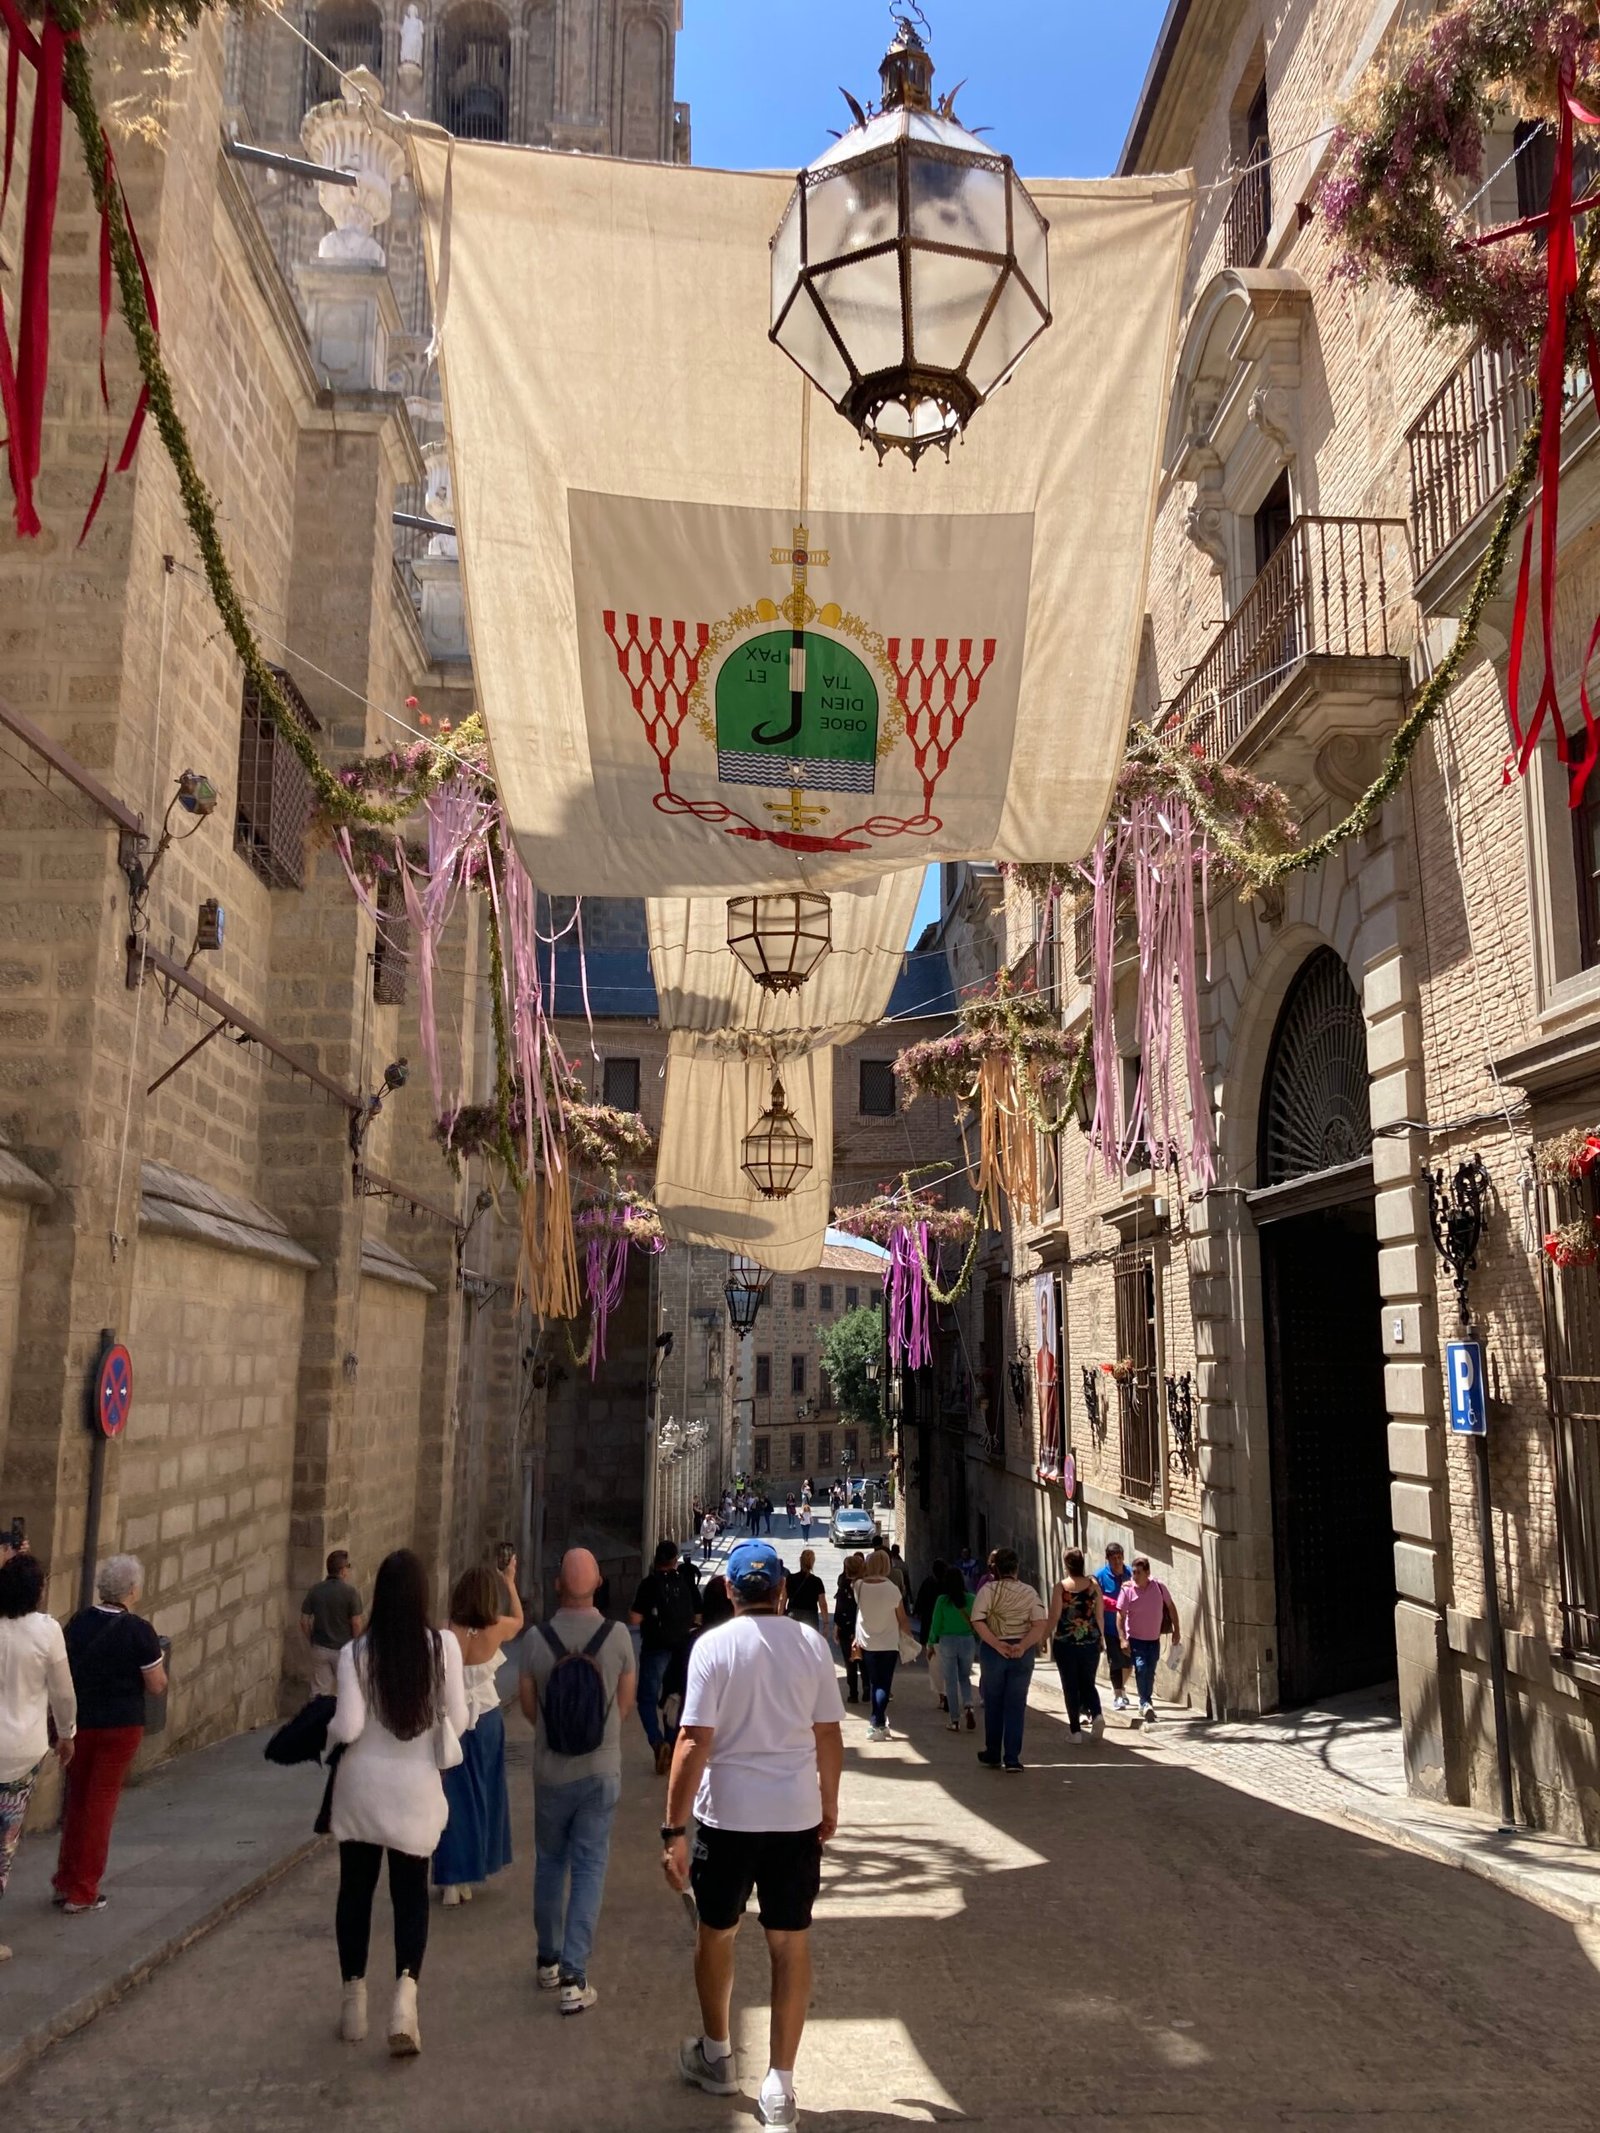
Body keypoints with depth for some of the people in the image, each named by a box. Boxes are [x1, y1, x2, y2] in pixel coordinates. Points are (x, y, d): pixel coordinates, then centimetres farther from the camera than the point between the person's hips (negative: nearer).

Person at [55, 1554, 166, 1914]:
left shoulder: (78, 1622, -2)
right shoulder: (138, 1630, -16)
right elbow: (157, 1686, -12)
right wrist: (157, 1659, 6)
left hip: (79, 1722, 4)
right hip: (120, 1726, -4)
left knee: (76, 1799, 19)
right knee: (101, 1802, 6)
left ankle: (64, 1883, 26)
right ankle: (81, 1893, 11)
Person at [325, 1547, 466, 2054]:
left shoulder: (357, 1651, -12)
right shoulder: (443, 1646, -11)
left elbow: (348, 1727, -14)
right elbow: (458, 1720, -6)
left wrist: (326, 1733, 8)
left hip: (361, 1786, 0)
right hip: (416, 1787, 0)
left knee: (355, 1890, 16)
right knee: (411, 1894, 11)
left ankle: (354, 2002, 25)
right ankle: (405, 1993, -7)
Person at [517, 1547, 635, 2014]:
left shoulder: (538, 1639, -13)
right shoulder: (617, 1636, -14)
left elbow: (529, 1707, 0)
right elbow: (625, 1702, 0)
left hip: (550, 1770, 1)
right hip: (601, 1771, -1)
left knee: (550, 1863, 19)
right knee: (588, 1869, 6)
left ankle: (549, 1962, 31)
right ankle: (574, 1979, 3)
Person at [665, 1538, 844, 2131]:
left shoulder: (714, 1645, -11)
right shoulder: (810, 1643, -3)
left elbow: (694, 1740, -15)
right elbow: (829, 1733, 2)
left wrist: (673, 1828, -10)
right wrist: (829, 1805, 16)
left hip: (728, 1813, -2)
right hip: (797, 1814, 2)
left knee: (716, 1932, 20)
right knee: (790, 1942, 11)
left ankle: (716, 2056, 37)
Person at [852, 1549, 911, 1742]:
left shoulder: (859, 1586, -8)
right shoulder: (892, 1588, -15)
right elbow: (902, 1620, -7)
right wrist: (909, 1636, 7)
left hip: (867, 1642, 3)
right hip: (888, 1644, -3)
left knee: (874, 1683, 14)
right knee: (884, 1684, 1)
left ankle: (878, 1721, 17)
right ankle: (877, 1723, -7)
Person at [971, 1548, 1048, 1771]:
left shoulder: (987, 1590, -5)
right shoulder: (1029, 1592, 1)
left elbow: (978, 1622, -15)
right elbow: (1040, 1624, -9)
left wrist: (997, 1645, -16)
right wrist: (1023, 1646, -14)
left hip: (993, 1651, -1)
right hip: (1022, 1653, 1)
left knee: (993, 1704, 13)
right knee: (1016, 1705, 6)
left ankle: (993, 1755, 23)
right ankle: (1012, 1758, 3)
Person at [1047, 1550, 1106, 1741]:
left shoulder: (1061, 1586, -9)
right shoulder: (1093, 1584, -1)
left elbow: (1054, 1616, -8)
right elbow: (1100, 1615, 4)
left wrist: (1049, 1636, 5)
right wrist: (1101, 1636, 16)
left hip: (1065, 1642, -2)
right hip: (1091, 1641, 2)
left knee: (1070, 1686, 8)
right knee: (1088, 1683, 16)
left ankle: (1076, 1730, 8)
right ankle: (1097, 1714, -8)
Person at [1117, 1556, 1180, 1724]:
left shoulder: (1159, 1587, -8)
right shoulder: (1127, 1590, -15)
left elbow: (1170, 1607, 6)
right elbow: (1120, 1616, -12)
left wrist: (1176, 1630, 5)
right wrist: (1123, 1639, -19)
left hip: (1154, 1639, 3)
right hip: (1135, 1639, -3)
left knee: (1150, 1672, 11)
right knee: (1141, 1667, -19)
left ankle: (1146, 1702, 28)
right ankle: (1145, 1703, -11)